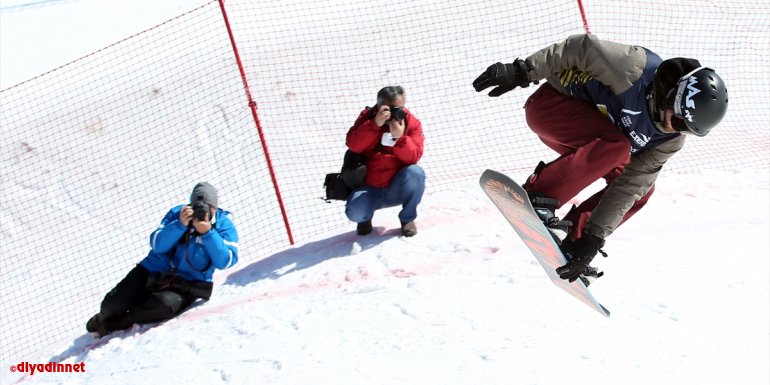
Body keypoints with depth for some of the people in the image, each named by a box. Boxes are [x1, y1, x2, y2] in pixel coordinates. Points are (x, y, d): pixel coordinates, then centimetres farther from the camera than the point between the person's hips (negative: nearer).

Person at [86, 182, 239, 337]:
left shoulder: (223, 225, -7)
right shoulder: (178, 213, -5)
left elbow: (225, 261, -19)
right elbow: (157, 245, -13)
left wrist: (208, 232, -28)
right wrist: (180, 225, -27)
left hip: (186, 285, -2)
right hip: (155, 272, 2)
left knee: (165, 304, -35)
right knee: (112, 305, -6)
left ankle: (111, 325, -13)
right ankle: (106, 315, 35)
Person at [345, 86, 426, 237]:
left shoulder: (412, 123, -6)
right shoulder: (367, 117, -4)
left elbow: (413, 157, -17)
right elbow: (353, 145, -20)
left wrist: (400, 137, -34)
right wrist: (375, 124, -32)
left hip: (397, 189, 0)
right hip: (370, 189, 0)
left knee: (415, 172, -31)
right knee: (354, 212, -29)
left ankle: (407, 219, -5)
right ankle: (365, 217, 13)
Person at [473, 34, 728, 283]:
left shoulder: (670, 141, -11)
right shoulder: (637, 69, -31)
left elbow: (629, 186, -15)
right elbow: (580, 48, -21)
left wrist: (594, 236, -21)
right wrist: (522, 72, -23)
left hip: (587, 136, 7)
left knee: (642, 188, -3)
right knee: (615, 146, -33)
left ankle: (572, 242, 2)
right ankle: (536, 197, -29)